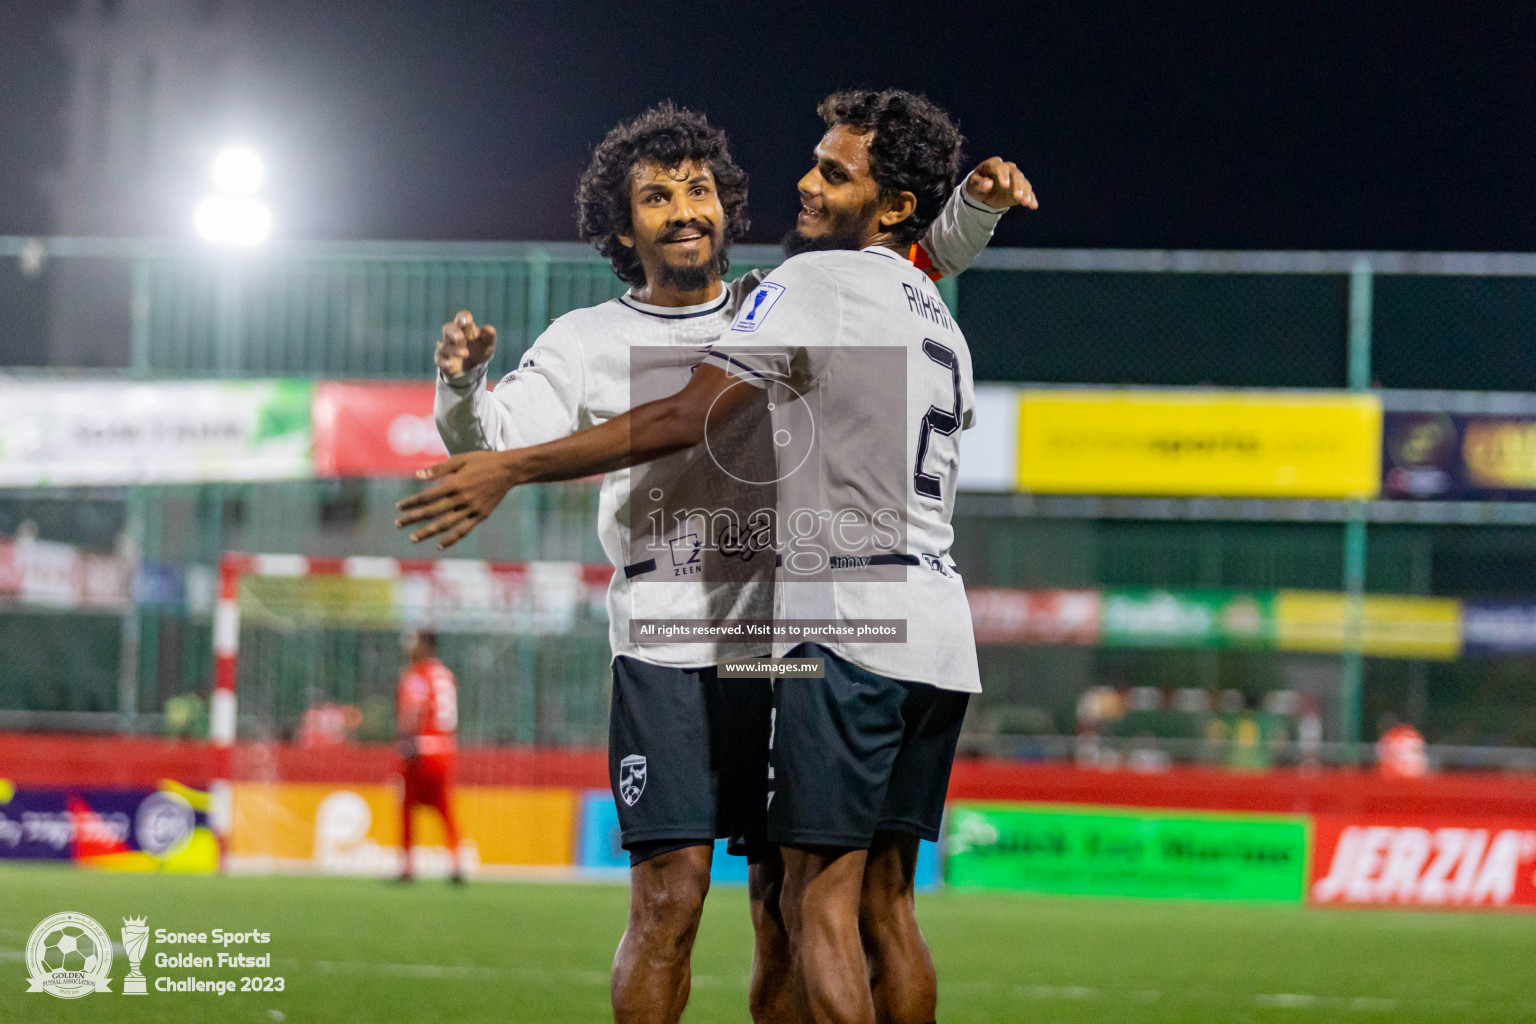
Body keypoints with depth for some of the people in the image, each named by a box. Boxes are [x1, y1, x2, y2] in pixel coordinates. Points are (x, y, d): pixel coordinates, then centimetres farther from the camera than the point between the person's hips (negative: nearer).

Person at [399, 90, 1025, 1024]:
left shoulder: (814, 283, -6)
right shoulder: (942, 323, 21)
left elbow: (687, 420, -14)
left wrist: (512, 468, -13)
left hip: (849, 623, -8)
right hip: (941, 638, 8)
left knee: (820, 900, -9)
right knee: (885, 902, 11)